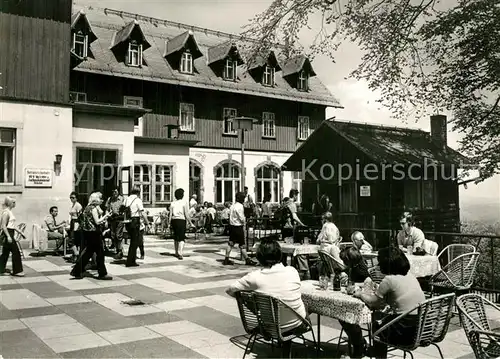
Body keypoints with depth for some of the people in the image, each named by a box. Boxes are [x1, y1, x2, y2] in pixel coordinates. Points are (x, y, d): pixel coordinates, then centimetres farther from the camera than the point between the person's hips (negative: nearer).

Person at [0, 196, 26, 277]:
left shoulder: (10, 212, 14)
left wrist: (20, 232, 20)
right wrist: (8, 236, -25)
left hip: (10, 234, 10)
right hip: (8, 234, -10)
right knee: (16, 252, -5)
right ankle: (17, 271, 2)